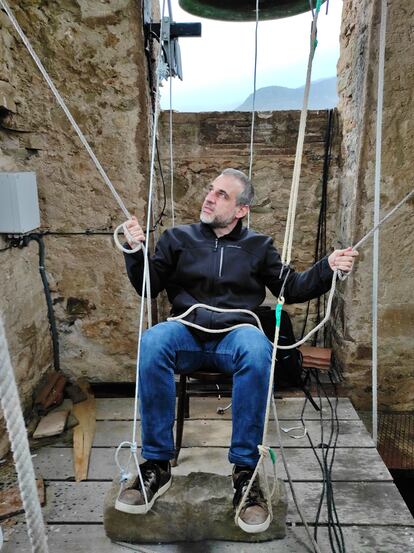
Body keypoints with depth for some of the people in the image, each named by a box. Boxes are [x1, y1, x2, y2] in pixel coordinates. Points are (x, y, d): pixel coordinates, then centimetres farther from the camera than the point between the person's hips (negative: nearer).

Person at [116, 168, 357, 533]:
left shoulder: (259, 246, 16)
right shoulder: (177, 237, 15)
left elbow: (291, 289, 16)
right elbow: (148, 288, 12)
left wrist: (327, 269, 0)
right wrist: (136, 251, -5)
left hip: (235, 334, 0)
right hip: (187, 333, 1)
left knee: (258, 349, -37)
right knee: (153, 342, -34)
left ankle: (245, 469, -21)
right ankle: (157, 463, -19)